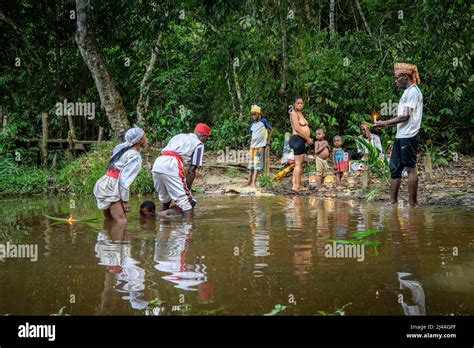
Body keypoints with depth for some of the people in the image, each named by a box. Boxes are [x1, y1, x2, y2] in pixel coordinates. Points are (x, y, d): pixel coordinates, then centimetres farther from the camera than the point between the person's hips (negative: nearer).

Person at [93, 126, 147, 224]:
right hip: (110, 190, -9)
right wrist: (125, 201, -12)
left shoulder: (123, 149, 12)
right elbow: (125, 180, -17)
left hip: (103, 185, 9)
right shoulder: (135, 157, -14)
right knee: (122, 222, -14)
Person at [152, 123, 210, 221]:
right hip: (171, 167, -7)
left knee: (165, 199, 25)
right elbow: (191, 171, 4)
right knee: (186, 202, -2)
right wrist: (187, 190, 8)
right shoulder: (199, 144, 13)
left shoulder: (178, 136, 32)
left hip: (157, 163, 7)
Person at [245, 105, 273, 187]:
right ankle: (249, 181, 19)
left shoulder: (263, 121, -2)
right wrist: (251, 142, 8)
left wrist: (268, 140, 0)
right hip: (253, 146, 5)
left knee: (257, 163, -7)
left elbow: (271, 130, 6)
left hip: (260, 146, -5)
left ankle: (253, 182, -10)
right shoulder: (252, 125, 10)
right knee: (251, 163, 10)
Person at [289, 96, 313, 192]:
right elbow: (297, 128, -17)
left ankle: (295, 185, 15)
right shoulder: (294, 113, -9)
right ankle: (297, 186, -9)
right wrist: (308, 139, -13)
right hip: (297, 139, -10)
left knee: (299, 164, 11)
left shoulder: (300, 113, 20)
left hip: (301, 140, 10)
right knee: (298, 164, -9)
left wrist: (308, 139, 5)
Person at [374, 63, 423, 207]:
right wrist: (386, 124, 16)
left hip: (408, 136, -10)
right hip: (401, 136, 10)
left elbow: (406, 116, -17)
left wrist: (385, 123, -14)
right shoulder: (408, 92, 21)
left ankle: (412, 203, -4)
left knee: (410, 168, -7)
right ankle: (393, 201, 14)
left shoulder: (412, 91, -9)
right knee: (395, 168, 10)